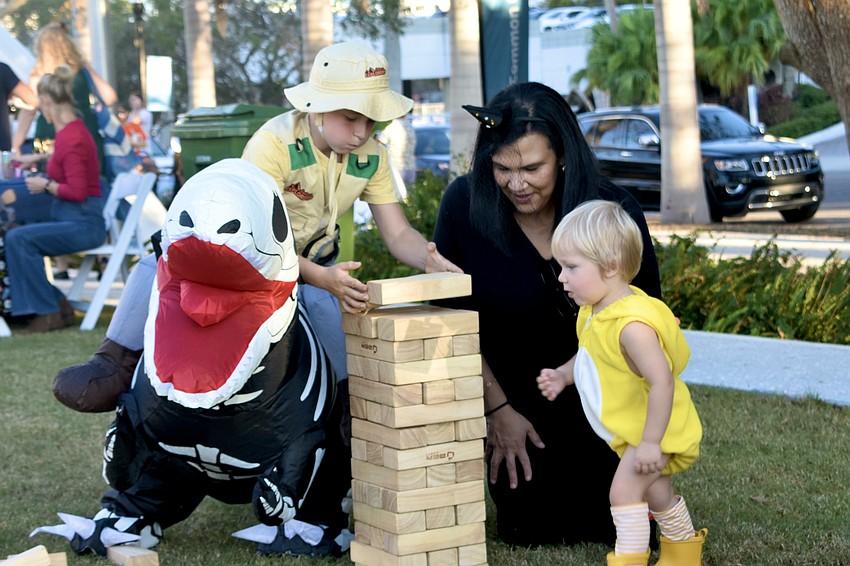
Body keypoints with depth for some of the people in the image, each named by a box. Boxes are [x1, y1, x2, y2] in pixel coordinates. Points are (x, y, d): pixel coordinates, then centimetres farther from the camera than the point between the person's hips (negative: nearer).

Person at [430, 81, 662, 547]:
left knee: (599, 525, -3)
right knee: (528, 531, -3)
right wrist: (497, 408, -8)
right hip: (512, 393, 0)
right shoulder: (464, 204, -18)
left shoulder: (613, 211, -18)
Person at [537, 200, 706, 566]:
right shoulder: (594, 312, -3)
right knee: (655, 493, 24)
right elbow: (591, 357, 18)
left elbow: (661, 381, -37)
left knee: (625, 490, -22)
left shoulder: (631, 325, -34)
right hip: (629, 428, 10)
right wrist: (563, 375, 2)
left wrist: (650, 442, -35)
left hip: (659, 428, -10)